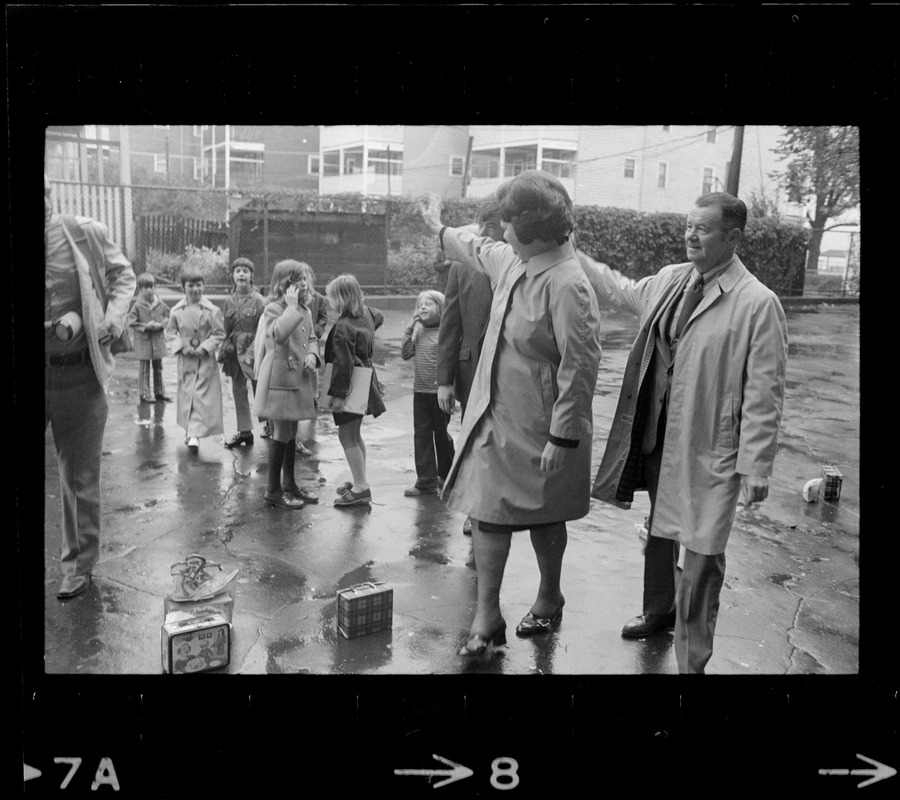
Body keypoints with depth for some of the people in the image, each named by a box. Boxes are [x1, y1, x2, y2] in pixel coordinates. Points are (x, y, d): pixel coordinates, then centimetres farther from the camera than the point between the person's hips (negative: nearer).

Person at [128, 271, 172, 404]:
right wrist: (146, 326, -20)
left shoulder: (160, 304, 1)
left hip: (158, 339, 4)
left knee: (158, 368, 14)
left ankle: (159, 392, 25)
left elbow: (167, 317, 7)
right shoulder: (137, 305, -10)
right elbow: (131, 322, -10)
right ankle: (144, 394, 11)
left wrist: (160, 325, -13)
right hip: (143, 340, -4)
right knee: (144, 369, 2)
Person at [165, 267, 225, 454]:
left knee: (201, 396, -7)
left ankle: (194, 434, -9)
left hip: (205, 359, -3)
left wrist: (205, 347, -15)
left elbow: (219, 333, -4)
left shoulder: (212, 310, -9)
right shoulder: (177, 310, 0)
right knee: (186, 394, 9)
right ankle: (191, 430, 25)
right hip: (185, 359, 3)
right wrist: (182, 347, -8)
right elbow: (170, 333, 7)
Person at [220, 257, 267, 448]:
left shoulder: (259, 301, -6)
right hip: (234, 351, 5)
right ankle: (244, 430, 20)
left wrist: (251, 352, -17)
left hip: (253, 349, -5)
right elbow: (224, 328, 13)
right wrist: (223, 351, 2)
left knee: (260, 390, -3)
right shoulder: (228, 301, 9)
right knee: (238, 391, 10)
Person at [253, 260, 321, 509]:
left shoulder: (304, 310, 12)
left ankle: (290, 484, 28)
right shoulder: (273, 309, -13)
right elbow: (279, 334, -32)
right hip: (278, 379, -8)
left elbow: (312, 338, 20)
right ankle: (273, 490, 9)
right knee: (281, 434, -3)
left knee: (292, 434, 16)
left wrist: (312, 355, -1)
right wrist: (291, 306, -25)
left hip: (298, 379, 8)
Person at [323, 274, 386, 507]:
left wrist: (338, 394, -23)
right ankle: (360, 481, 28)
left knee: (347, 436, -3)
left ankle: (361, 489, -1)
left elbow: (343, 364, -25)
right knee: (355, 435, 19)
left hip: (351, 387, -10)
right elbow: (379, 316, 29)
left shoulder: (343, 328, -23)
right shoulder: (366, 315, 4)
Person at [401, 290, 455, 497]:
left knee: (441, 434, 8)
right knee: (422, 434, 3)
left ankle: (446, 476, 27)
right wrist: (410, 328, -3)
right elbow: (406, 354, 2)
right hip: (420, 391, 5)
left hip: (439, 391, -5)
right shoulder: (418, 331, 8)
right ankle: (426, 481, 8)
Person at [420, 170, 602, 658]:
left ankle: (549, 599, 35)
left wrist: (563, 436, -22)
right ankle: (486, 615, 19)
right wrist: (440, 229, 42)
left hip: (537, 429, -8)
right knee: (485, 509, 7)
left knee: (544, 517, 12)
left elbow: (580, 367, -24)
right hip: (494, 415, 8)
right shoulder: (511, 260, 2)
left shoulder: (567, 284, -23)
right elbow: (476, 249, 26)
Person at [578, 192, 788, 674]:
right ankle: (659, 610, 48)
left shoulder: (757, 303, -15)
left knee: (701, 554, 0)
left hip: (709, 451, -6)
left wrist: (755, 467, -15)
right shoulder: (671, 280, 4)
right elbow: (623, 292, 26)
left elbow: (764, 394, -15)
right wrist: (574, 256, 27)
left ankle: (691, 661, 17)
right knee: (659, 531, 24)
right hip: (657, 436, 7)